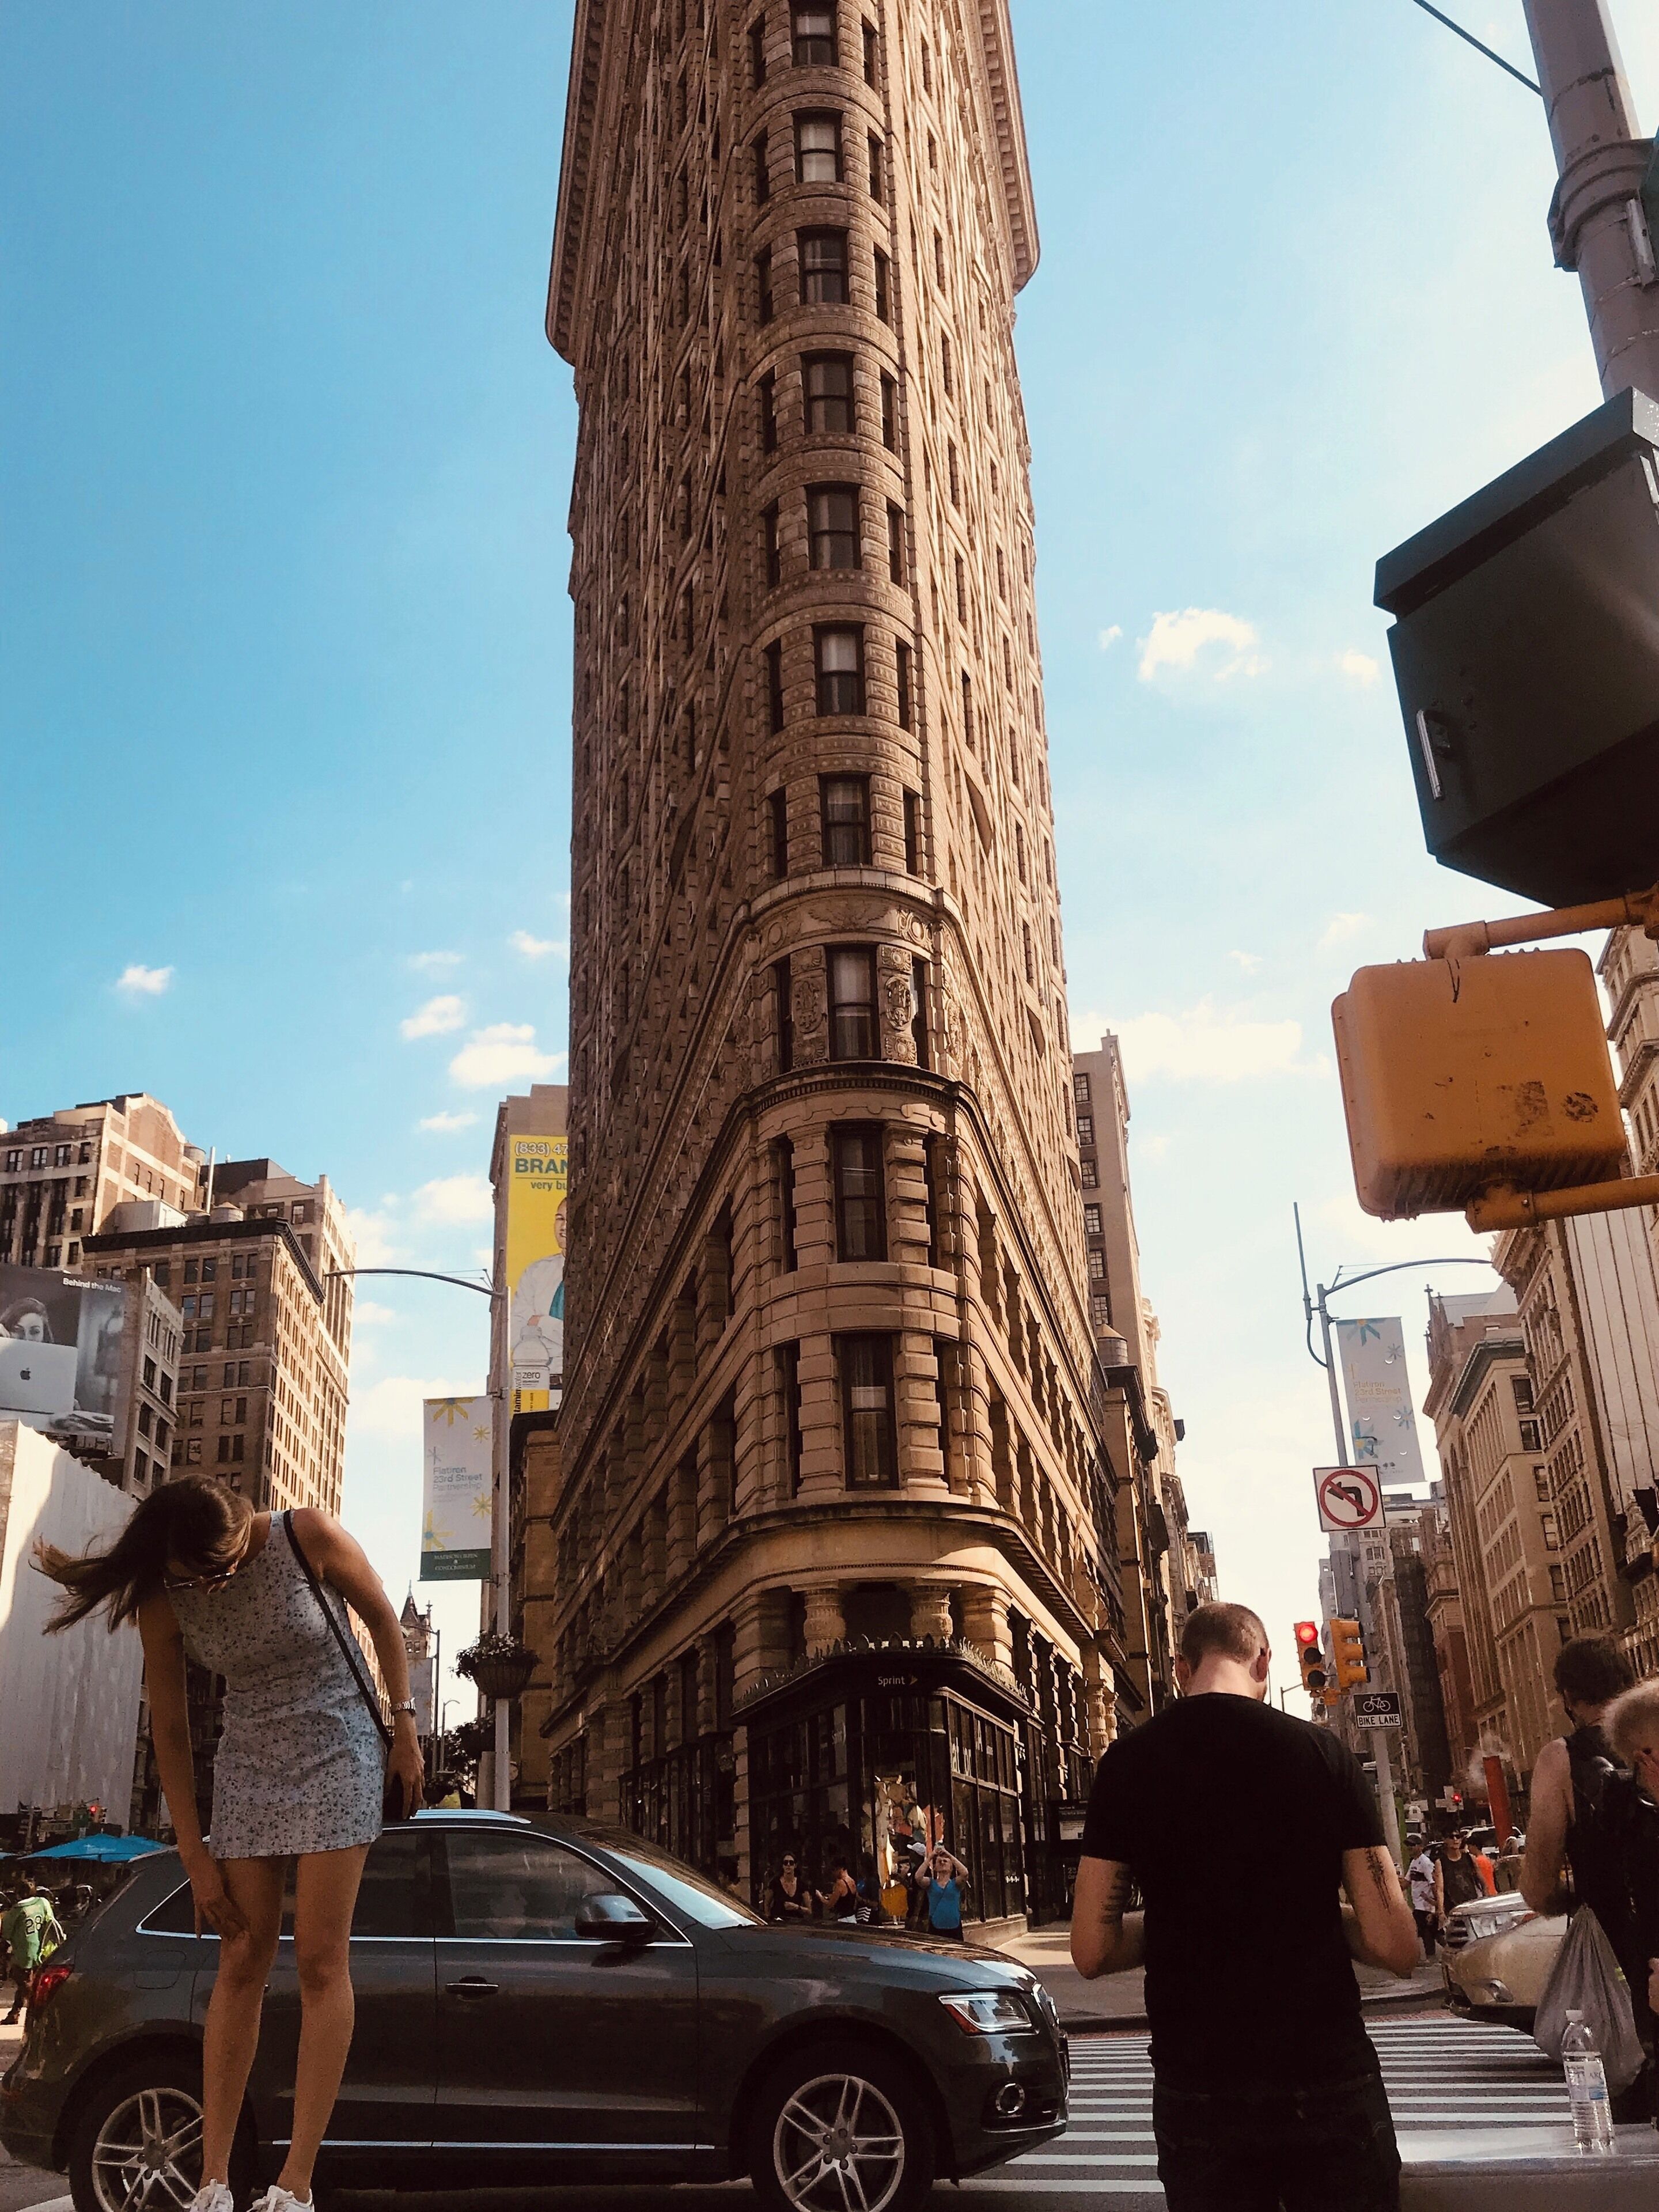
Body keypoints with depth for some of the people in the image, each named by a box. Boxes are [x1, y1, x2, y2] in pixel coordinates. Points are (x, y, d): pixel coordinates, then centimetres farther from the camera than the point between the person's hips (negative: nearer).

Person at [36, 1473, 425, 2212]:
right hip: (248, 1766, 3)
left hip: (337, 1751, -3)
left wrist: (405, 1729, -5)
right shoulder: (163, 1600, -11)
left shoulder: (309, 1537, -20)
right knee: (242, 1962, 2)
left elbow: (383, 1620, -4)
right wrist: (196, 1858, -3)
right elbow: (168, 1730, -4)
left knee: (320, 1962, -7)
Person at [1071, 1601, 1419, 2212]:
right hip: (1328, 2083, -1)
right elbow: (1395, 1948, -8)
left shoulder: (1128, 1762, -3)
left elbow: (1092, 1951, -3)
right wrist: (1312, 1918, 11)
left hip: (1196, 2090, 1)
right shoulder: (1321, 1752, -6)